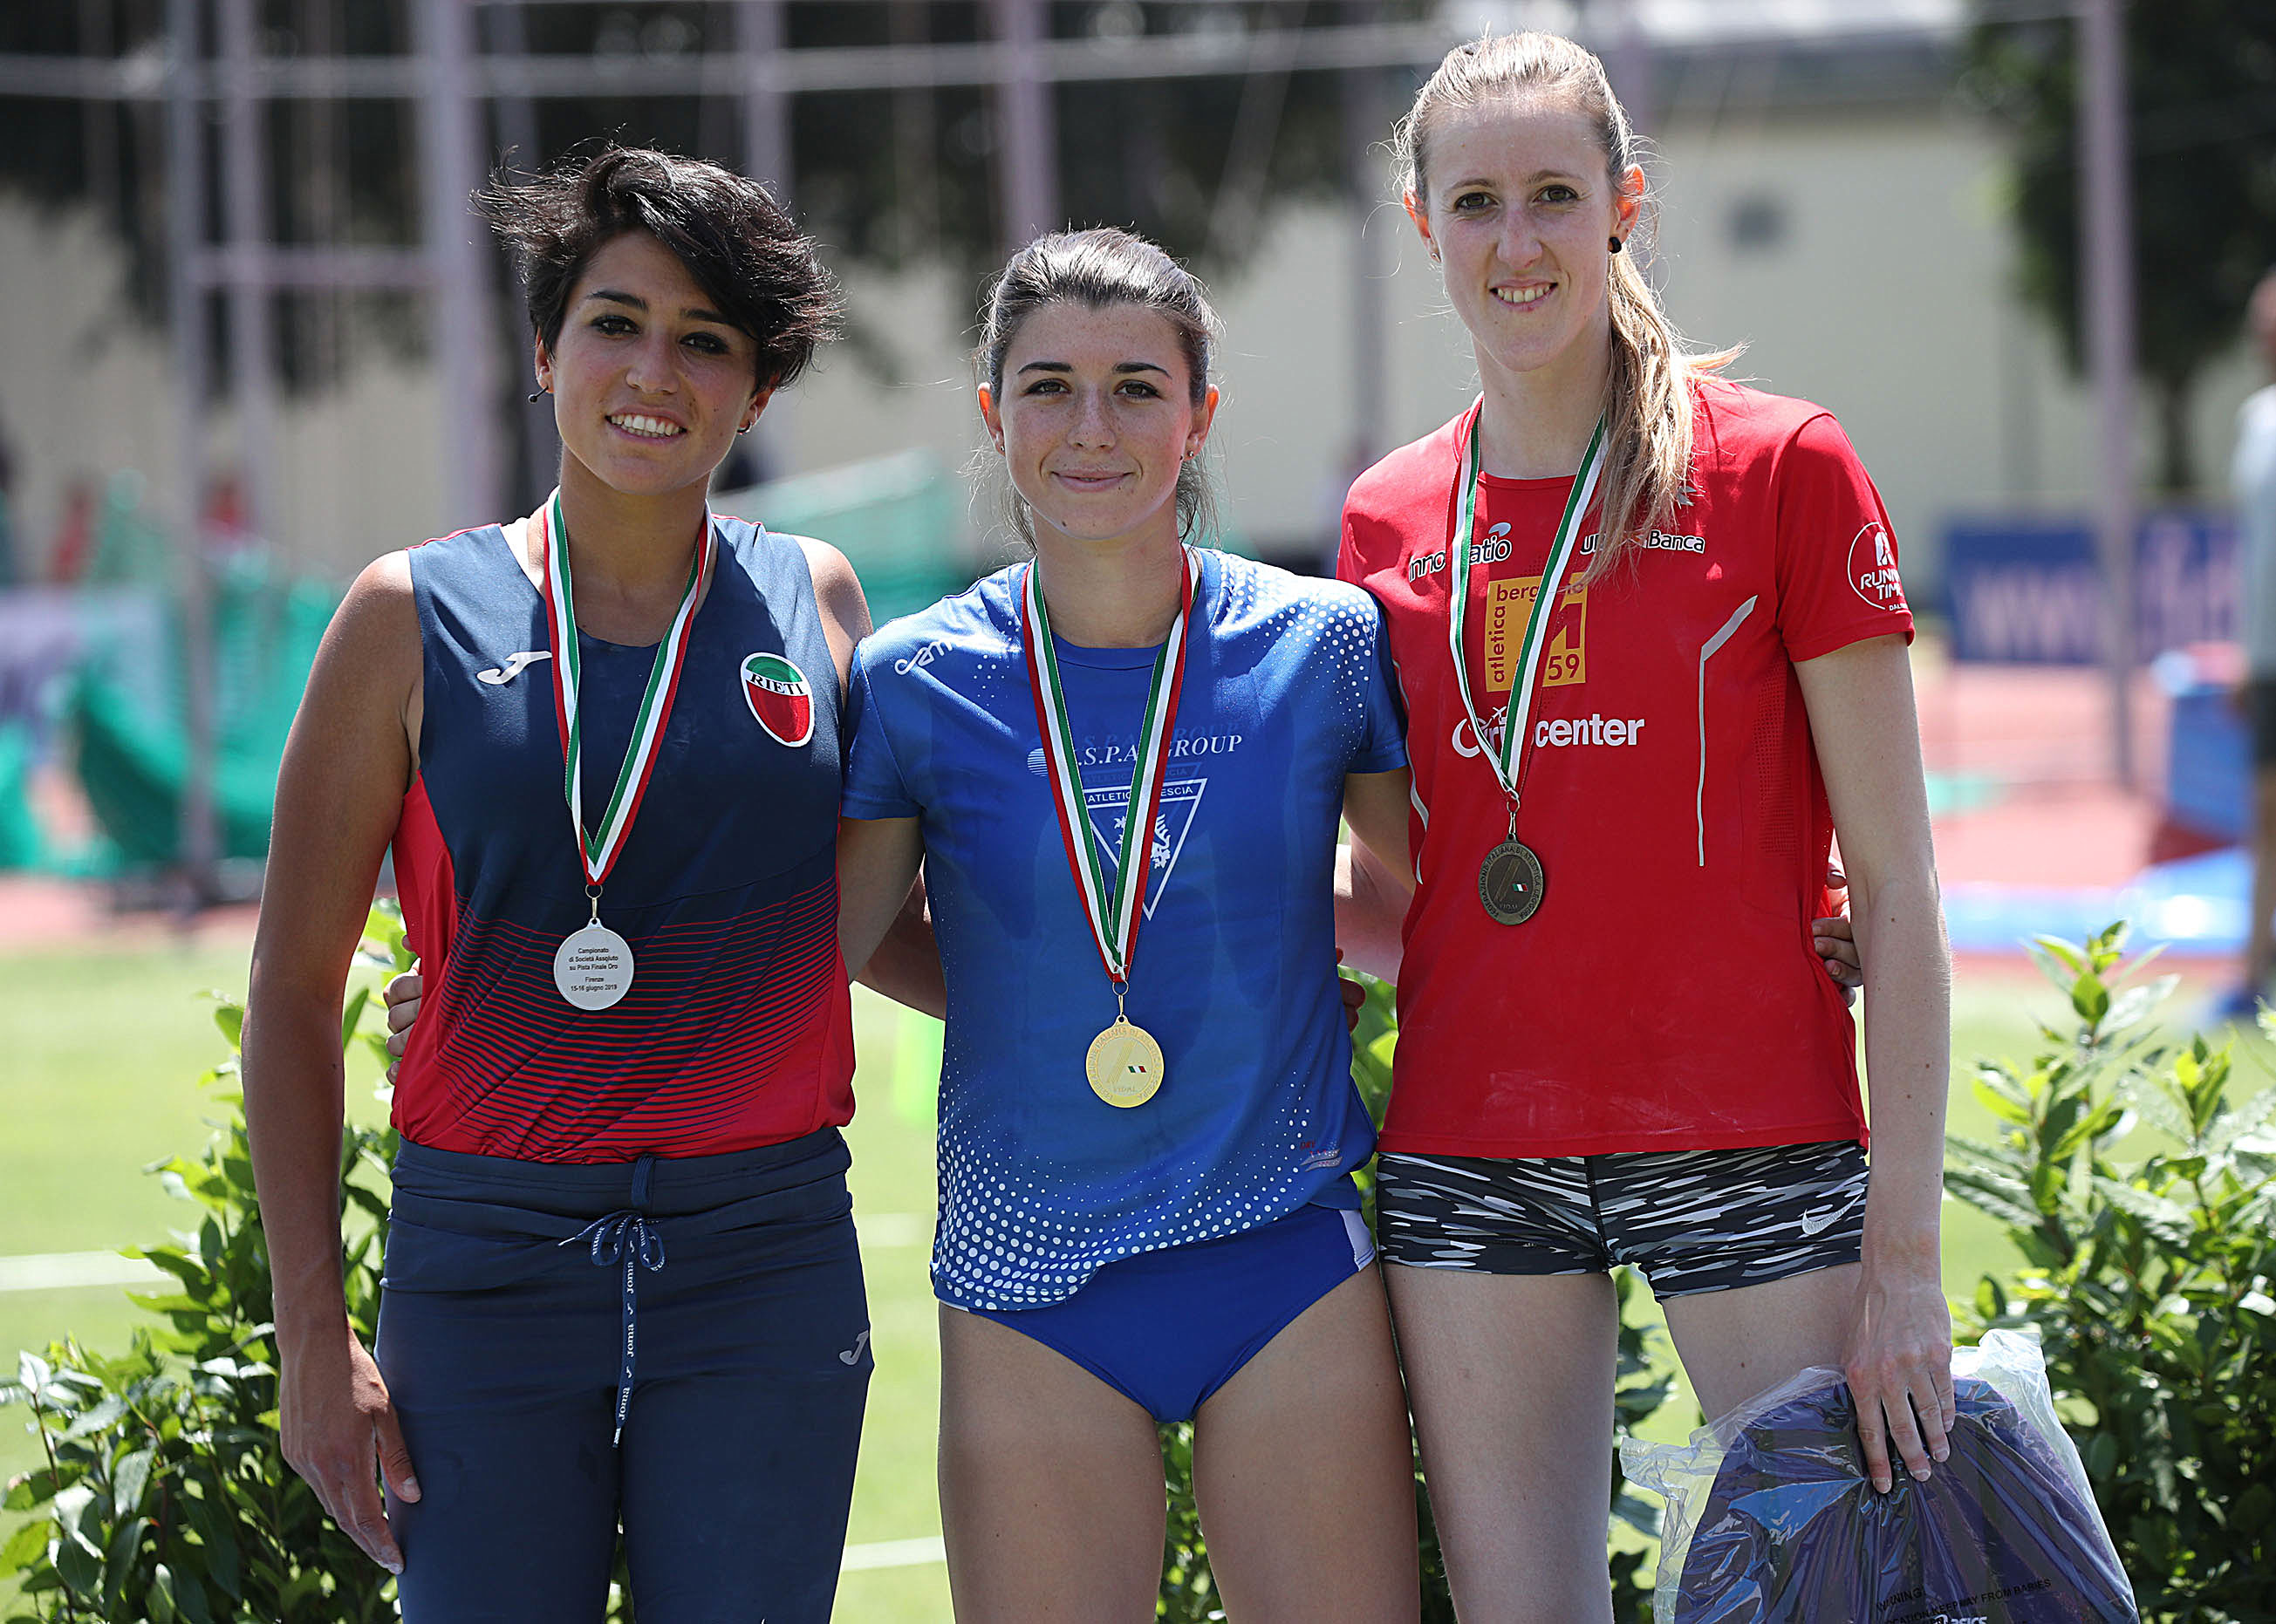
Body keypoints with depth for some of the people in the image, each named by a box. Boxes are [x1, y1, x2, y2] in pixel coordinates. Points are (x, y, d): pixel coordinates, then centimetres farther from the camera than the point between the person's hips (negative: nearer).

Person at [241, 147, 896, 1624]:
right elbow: (295, 992, 4)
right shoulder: (416, 617, 2)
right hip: (486, 1265, -1)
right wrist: (313, 1328, -1)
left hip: (764, 1275, 2)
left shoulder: (812, 605, 8)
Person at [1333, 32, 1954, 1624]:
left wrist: (1905, 1251, -10)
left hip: (1752, 1151, -3)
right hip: (1473, 1171, 3)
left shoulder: (1783, 467, -3)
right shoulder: (1390, 522, 9)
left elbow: (1896, 890, -5)